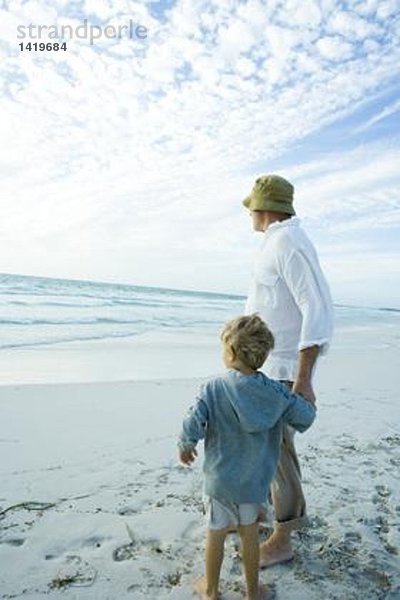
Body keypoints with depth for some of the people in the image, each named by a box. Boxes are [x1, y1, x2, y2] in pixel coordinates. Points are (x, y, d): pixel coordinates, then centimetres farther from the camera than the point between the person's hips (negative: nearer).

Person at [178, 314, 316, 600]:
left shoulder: (214, 388, -20)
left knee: (216, 534, 19)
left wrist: (185, 446, -1)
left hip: (219, 479, -1)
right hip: (256, 480, 2)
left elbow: (192, 426, -22)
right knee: (250, 534, 21)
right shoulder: (277, 392, -13)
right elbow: (306, 416, -5)